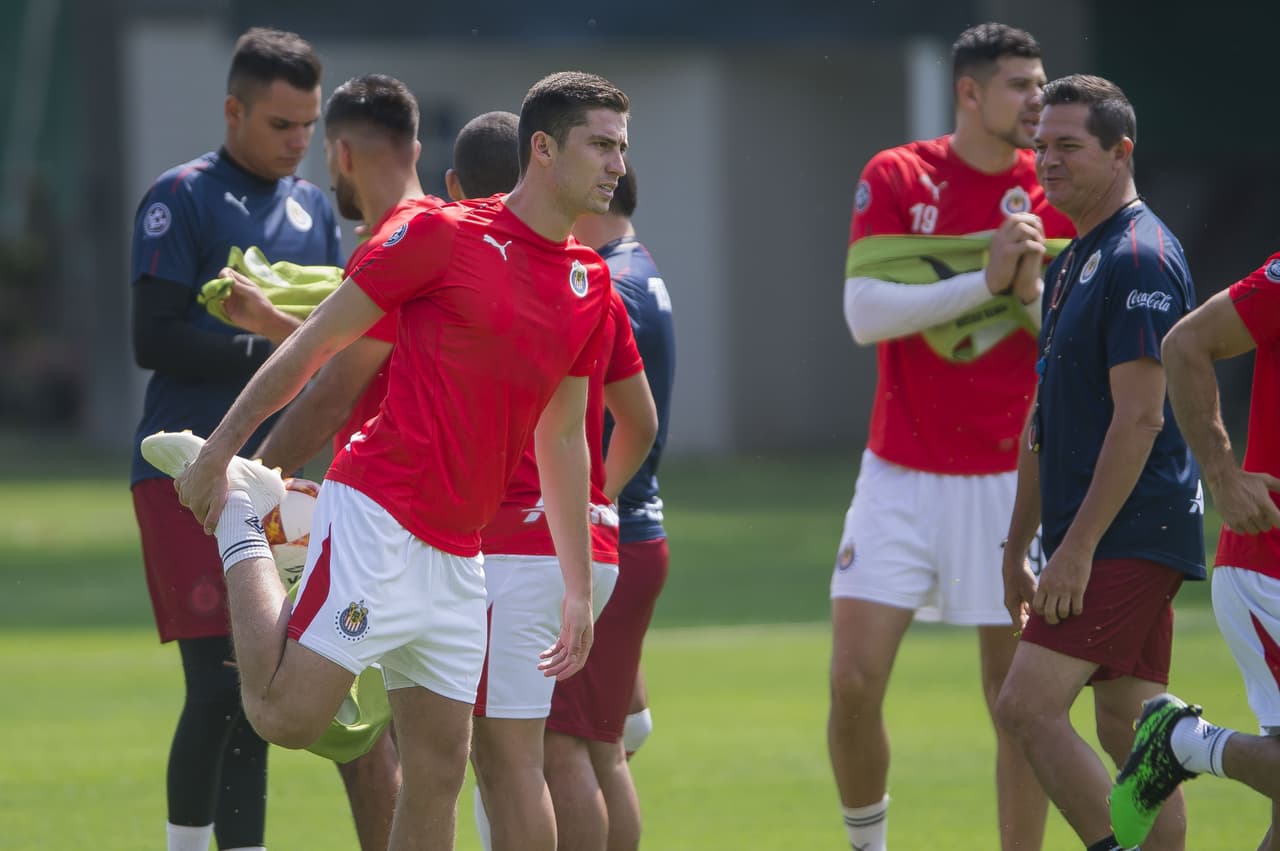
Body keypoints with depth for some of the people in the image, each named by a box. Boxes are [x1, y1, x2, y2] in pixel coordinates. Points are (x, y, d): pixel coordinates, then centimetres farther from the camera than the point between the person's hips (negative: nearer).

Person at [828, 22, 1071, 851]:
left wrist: (1032, 293, -18)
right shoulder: (896, 177, -1)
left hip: (1010, 478, 1)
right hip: (902, 474, -1)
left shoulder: (1053, 191, 2)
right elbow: (865, 313, -11)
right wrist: (984, 282, -19)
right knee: (854, 681, -7)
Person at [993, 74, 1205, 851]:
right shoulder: (1072, 262, 18)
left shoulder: (1140, 259, -14)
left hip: (1130, 537, -10)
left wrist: (1077, 547, -22)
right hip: (1125, 546, 10)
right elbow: (1047, 421, 23)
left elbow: (1139, 418, -20)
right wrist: (1017, 548, 23)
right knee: (1126, 732, 8)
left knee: (1029, 706, -16)